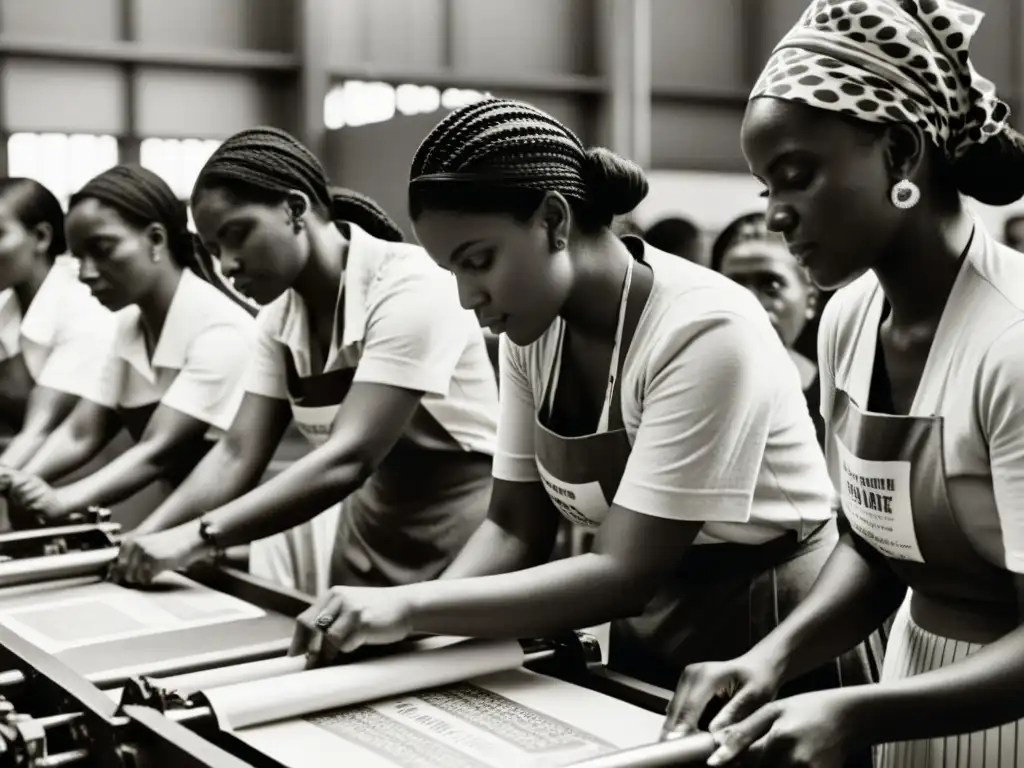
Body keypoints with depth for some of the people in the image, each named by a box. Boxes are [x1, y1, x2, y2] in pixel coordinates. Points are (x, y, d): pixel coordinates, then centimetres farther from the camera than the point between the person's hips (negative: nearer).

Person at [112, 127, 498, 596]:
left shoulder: (407, 288, -21)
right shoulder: (282, 313, 2)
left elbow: (348, 459, -29)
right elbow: (239, 452, 0)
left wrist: (198, 536, -32)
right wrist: (146, 539, -14)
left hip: (456, 547, -7)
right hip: (365, 533, 7)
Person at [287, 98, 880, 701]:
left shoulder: (702, 330, -24)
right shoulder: (532, 329, -3)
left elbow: (624, 574, -25)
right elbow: (515, 526, 0)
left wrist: (411, 606, -27)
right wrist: (399, 617, -16)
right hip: (644, 646, 6)